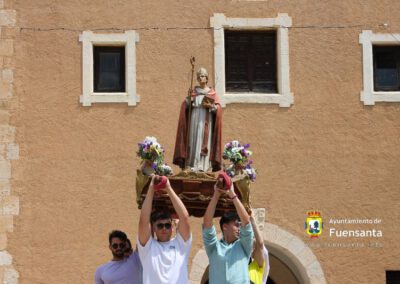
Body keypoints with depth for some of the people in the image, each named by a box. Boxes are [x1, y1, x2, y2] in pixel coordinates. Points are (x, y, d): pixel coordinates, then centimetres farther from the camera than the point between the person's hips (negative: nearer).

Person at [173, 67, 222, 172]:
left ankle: (202, 166, -6)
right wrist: (189, 98, -12)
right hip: (194, 119, 2)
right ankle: (192, 166, -3)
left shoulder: (212, 93, 5)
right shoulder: (194, 91, 11)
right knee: (193, 142, -3)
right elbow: (185, 106, 7)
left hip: (206, 121, -2)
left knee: (204, 142, -6)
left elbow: (218, 108, 1)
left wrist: (211, 106, -17)